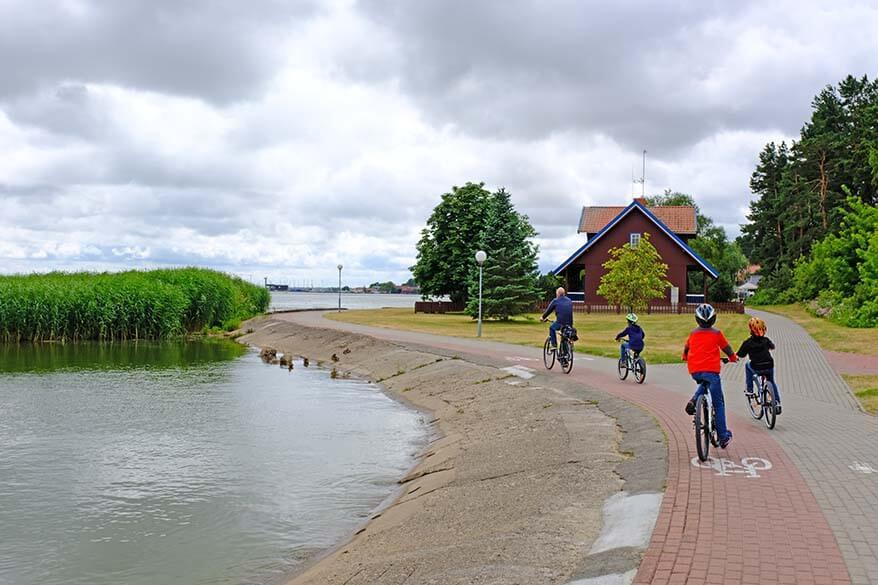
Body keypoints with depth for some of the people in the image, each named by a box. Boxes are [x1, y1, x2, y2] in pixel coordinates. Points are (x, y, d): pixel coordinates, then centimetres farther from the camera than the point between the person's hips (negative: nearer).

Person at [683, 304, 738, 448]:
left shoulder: (693, 334, 9)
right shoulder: (717, 334, 1)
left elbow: (686, 350, 23)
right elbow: (726, 348, 11)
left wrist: (686, 358, 45)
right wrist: (733, 358, 32)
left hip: (694, 371, 3)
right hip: (711, 370, -3)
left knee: (704, 383, 37)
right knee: (718, 404, 5)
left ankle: (694, 401, 7)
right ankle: (723, 437, 5)